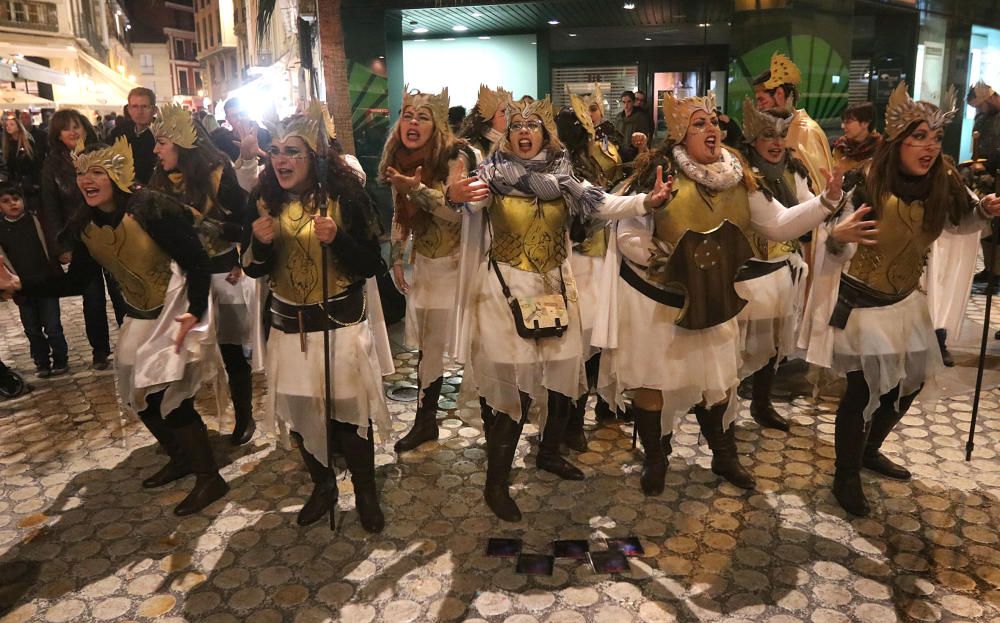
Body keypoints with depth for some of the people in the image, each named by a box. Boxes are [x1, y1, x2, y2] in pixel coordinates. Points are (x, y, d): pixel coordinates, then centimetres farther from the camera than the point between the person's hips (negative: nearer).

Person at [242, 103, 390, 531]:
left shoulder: (345, 195, -11)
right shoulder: (265, 199, 0)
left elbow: (371, 265, -11)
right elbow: (253, 269, 5)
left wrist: (337, 238, -27)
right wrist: (260, 242, -16)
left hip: (341, 324, -4)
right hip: (288, 327, 4)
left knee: (349, 412, 4)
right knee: (300, 413, 13)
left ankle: (366, 493, 28)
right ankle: (323, 486, 37)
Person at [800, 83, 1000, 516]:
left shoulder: (942, 181, -8)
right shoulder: (868, 186, -23)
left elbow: (963, 220, 12)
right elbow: (834, 249, -20)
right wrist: (838, 235, -42)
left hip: (905, 299, 7)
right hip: (862, 301, -6)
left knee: (911, 381, 17)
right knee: (864, 389, -3)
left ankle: (869, 450, 41)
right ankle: (846, 477, 18)